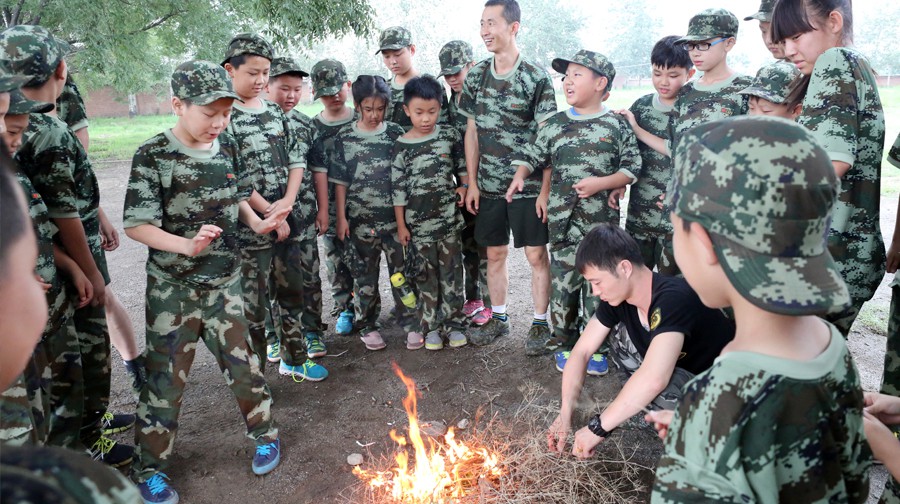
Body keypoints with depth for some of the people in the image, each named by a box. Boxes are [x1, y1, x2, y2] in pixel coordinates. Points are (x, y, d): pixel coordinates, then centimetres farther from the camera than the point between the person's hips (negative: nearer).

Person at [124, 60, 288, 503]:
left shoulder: (227, 147, 1)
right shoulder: (154, 156, -14)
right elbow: (137, 225, -15)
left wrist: (258, 222, -5)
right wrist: (187, 245, -29)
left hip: (224, 281, 4)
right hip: (174, 288, -3)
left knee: (241, 362, 12)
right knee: (166, 376, 7)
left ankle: (264, 433, 34)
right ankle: (149, 468, 26)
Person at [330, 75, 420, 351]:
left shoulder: (395, 132, 2)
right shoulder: (345, 137, 0)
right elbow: (340, 181, 1)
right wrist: (341, 217, -3)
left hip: (395, 217, 0)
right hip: (361, 220, 0)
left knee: (402, 271, 5)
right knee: (365, 276, 10)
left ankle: (410, 322, 18)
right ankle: (368, 325, 24)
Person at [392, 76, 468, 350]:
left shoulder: (449, 134, -1)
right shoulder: (402, 146, -5)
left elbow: (462, 165, 13)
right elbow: (398, 187, -2)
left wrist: (463, 187, -3)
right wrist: (401, 225, -2)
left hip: (448, 217, 1)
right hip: (418, 221, -1)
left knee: (451, 271, 7)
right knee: (426, 274, 7)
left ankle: (453, 323, 19)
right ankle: (431, 326, 18)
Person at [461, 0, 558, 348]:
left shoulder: (536, 78, -8)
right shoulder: (476, 76, 5)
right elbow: (472, 130, 8)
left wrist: (545, 190, -13)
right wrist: (471, 183, 4)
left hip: (529, 186, -4)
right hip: (489, 185, 4)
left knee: (537, 255, 2)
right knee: (495, 254, 12)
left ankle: (540, 322, 16)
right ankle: (498, 318, 27)